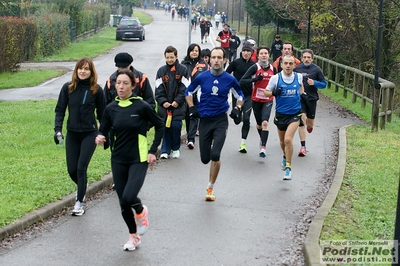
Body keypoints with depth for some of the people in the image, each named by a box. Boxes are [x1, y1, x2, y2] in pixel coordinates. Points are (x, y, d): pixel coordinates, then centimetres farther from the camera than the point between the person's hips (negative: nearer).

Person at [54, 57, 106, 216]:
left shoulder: (96, 90, -4)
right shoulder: (68, 88, -1)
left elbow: (102, 114, 4)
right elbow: (60, 110, 3)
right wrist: (58, 129, -9)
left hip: (89, 134, -2)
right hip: (72, 134, 3)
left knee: (81, 167, -10)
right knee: (72, 170, 6)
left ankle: (79, 203, 2)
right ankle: (83, 187, 40)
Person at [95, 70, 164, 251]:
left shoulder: (142, 106, -11)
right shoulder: (111, 108, 0)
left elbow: (160, 126, 0)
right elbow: (103, 131, 7)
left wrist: (153, 151, -4)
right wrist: (99, 138, -17)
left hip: (138, 160, -4)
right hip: (118, 160, 4)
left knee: (128, 198, -21)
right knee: (123, 203, 7)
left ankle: (141, 211, 15)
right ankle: (134, 236, 30)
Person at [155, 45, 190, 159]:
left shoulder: (183, 70, 1)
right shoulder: (161, 71, 8)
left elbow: (185, 88, -2)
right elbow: (158, 89, 5)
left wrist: (177, 101, -12)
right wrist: (163, 101, -9)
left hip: (178, 106, -2)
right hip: (164, 105, 2)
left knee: (176, 126, -6)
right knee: (165, 127, 1)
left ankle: (175, 149, 13)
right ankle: (165, 150, 10)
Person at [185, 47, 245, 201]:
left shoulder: (230, 79, -2)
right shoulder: (202, 77, -3)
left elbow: (240, 96, 15)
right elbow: (188, 92, 13)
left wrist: (237, 109, 0)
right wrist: (192, 108, 2)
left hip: (221, 120, -1)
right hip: (205, 120, 1)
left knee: (215, 155, -17)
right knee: (205, 158, 2)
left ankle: (210, 188, -1)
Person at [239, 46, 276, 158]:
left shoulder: (273, 68, 3)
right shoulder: (255, 67, -9)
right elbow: (242, 81, -16)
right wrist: (255, 79, -25)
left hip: (268, 100, 0)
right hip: (256, 100, 0)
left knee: (265, 122, -18)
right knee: (259, 123, 15)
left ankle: (263, 148, -19)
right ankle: (261, 138, 46)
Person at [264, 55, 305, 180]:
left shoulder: (299, 76, -3)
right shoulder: (275, 78, -8)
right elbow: (266, 92, 1)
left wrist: (302, 93, 3)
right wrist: (274, 92, -19)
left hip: (295, 114, -1)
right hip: (280, 114, 1)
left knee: (288, 139, -20)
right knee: (282, 142, 17)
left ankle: (288, 167, -8)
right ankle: (285, 157, 50)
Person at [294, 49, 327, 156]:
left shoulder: (316, 69, -2)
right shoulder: (297, 68, 1)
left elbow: (324, 84, 2)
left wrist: (314, 83, -15)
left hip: (311, 99, 1)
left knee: (310, 124, 9)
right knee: (302, 120, -14)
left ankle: (309, 126, 50)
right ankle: (303, 147, -10)